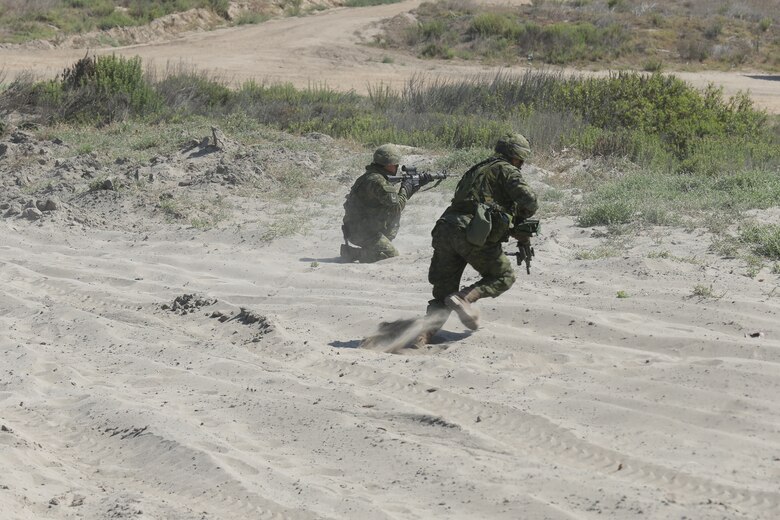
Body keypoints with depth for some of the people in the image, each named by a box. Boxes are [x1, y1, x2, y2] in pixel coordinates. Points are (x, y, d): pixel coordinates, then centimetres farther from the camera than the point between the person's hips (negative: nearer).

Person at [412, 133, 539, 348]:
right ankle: (465, 297, -10)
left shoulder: (476, 170, 31)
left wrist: (515, 232, 28)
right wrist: (521, 217, 14)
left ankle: (424, 333, -12)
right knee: (504, 276, 14)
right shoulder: (506, 170, 6)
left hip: (446, 230, 7)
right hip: (473, 235, -7)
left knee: (443, 293, 11)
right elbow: (528, 199, -8)